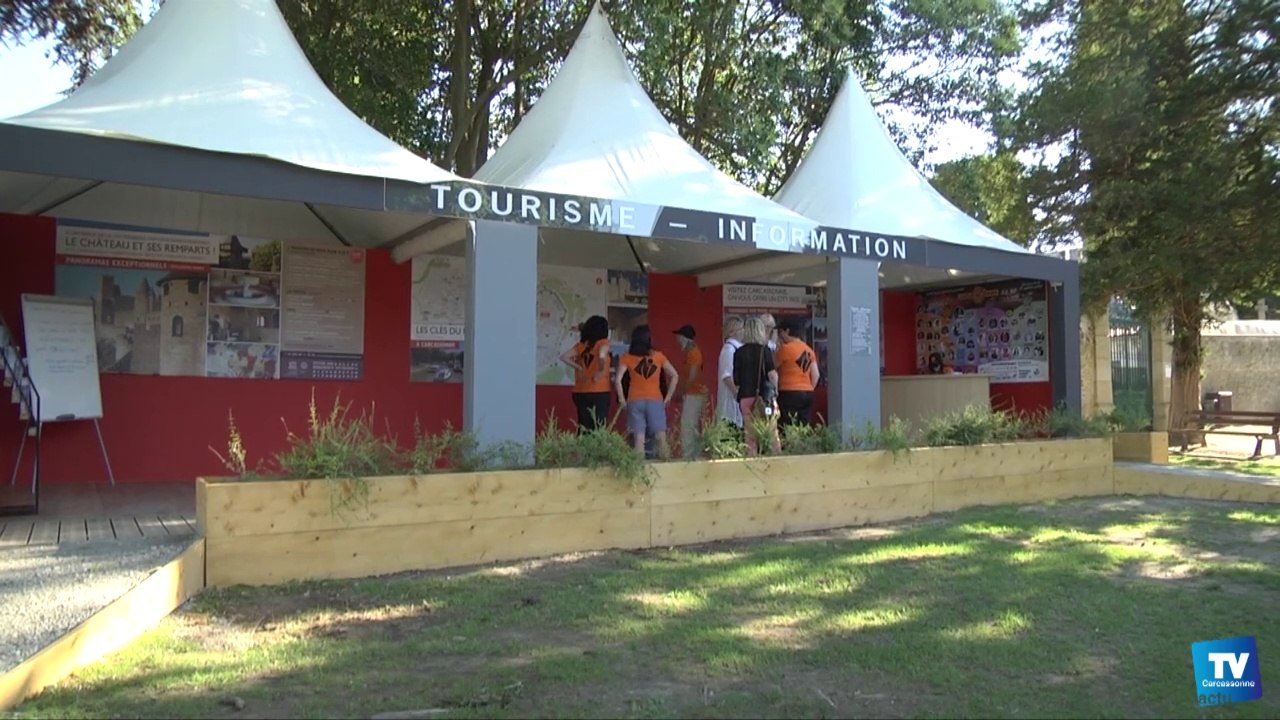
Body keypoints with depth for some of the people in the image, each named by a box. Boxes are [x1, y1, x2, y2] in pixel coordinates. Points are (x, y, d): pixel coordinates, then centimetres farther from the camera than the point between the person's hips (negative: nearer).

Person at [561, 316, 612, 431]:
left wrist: (579, 368, 5)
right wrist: (601, 371, -14)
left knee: (584, 428, 9)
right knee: (598, 428, -2)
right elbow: (601, 355, -26)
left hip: (581, 393, 5)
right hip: (599, 393, -5)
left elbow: (564, 357, 2)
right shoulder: (603, 343, -5)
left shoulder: (581, 345, 10)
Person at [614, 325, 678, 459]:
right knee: (661, 437, 4)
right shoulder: (658, 356, 3)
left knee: (639, 439, -2)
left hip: (635, 401, 0)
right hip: (655, 401, 0)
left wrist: (621, 399, -1)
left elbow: (617, 379, -10)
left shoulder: (627, 357, 0)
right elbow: (675, 376, 3)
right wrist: (668, 397, 7)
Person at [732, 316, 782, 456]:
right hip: (764, 397, -2)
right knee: (772, 434, 4)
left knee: (751, 436, 5)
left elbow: (736, 381, 4)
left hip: (745, 398, 2)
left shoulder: (739, 353, 4)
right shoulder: (764, 350, -3)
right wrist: (774, 388, 5)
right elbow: (772, 374, -11)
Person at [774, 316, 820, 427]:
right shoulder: (809, 350, 13)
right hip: (807, 394, 7)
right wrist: (808, 389, 19)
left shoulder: (786, 348, -8)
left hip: (789, 393, -7)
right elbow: (816, 375, 12)